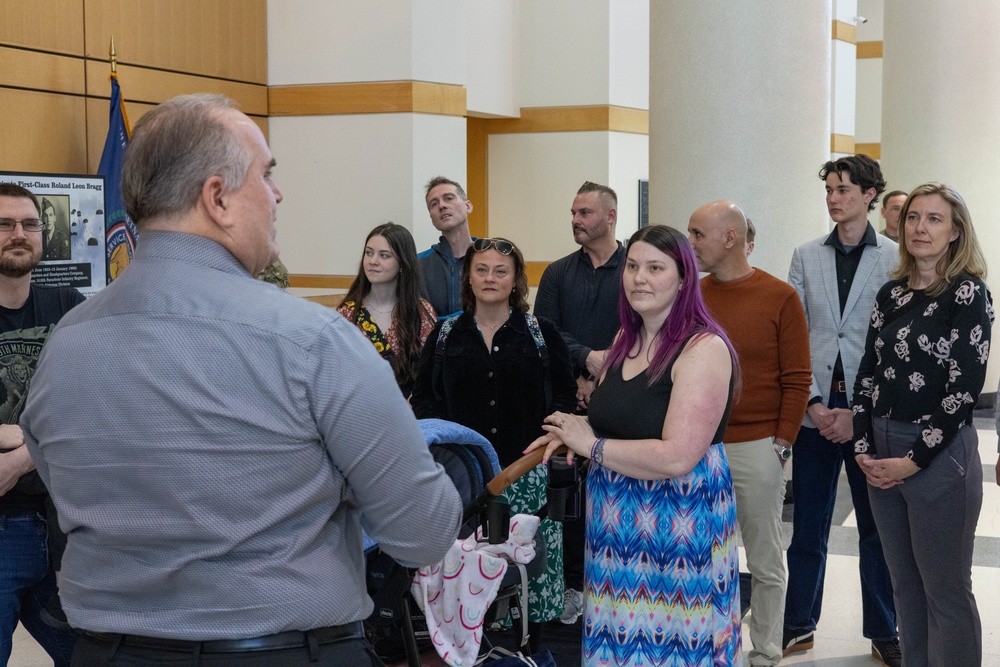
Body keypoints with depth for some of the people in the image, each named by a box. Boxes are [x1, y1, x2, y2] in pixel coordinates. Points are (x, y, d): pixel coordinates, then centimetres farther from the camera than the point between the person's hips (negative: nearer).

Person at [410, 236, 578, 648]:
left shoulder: (540, 333, 7)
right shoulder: (445, 334, 11)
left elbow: (564, 394, 9)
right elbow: (423, 395, 13)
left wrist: (548, 436, -7)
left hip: (525, 470, -1)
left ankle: (528, 645, 11)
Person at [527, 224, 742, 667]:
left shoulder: (704, 348, -15)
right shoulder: (626, 340, 9)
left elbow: (677, 457, -23)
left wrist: (592, 446, -13)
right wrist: (577, 431, 0)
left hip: (677, 525, -7)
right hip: (618, 522, 7)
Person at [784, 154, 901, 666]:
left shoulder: (896, 259, -2)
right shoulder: (806, 257, 7)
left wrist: (859, 412, -11)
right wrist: (814, 402, -7)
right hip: (815, 410, 2)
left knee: (877, 527, 8)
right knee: (807, 527, 9)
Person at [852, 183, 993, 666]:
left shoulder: (968, 292, -9)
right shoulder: (891, 293, 10)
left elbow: (965, 385, -14)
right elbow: (868, 373, 11)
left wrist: (915, 459, -15)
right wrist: (864, 449, 0)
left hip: (939, 455, -6)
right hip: (882, 453, 6)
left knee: (946, 590, 2)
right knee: (905, 585, 14)